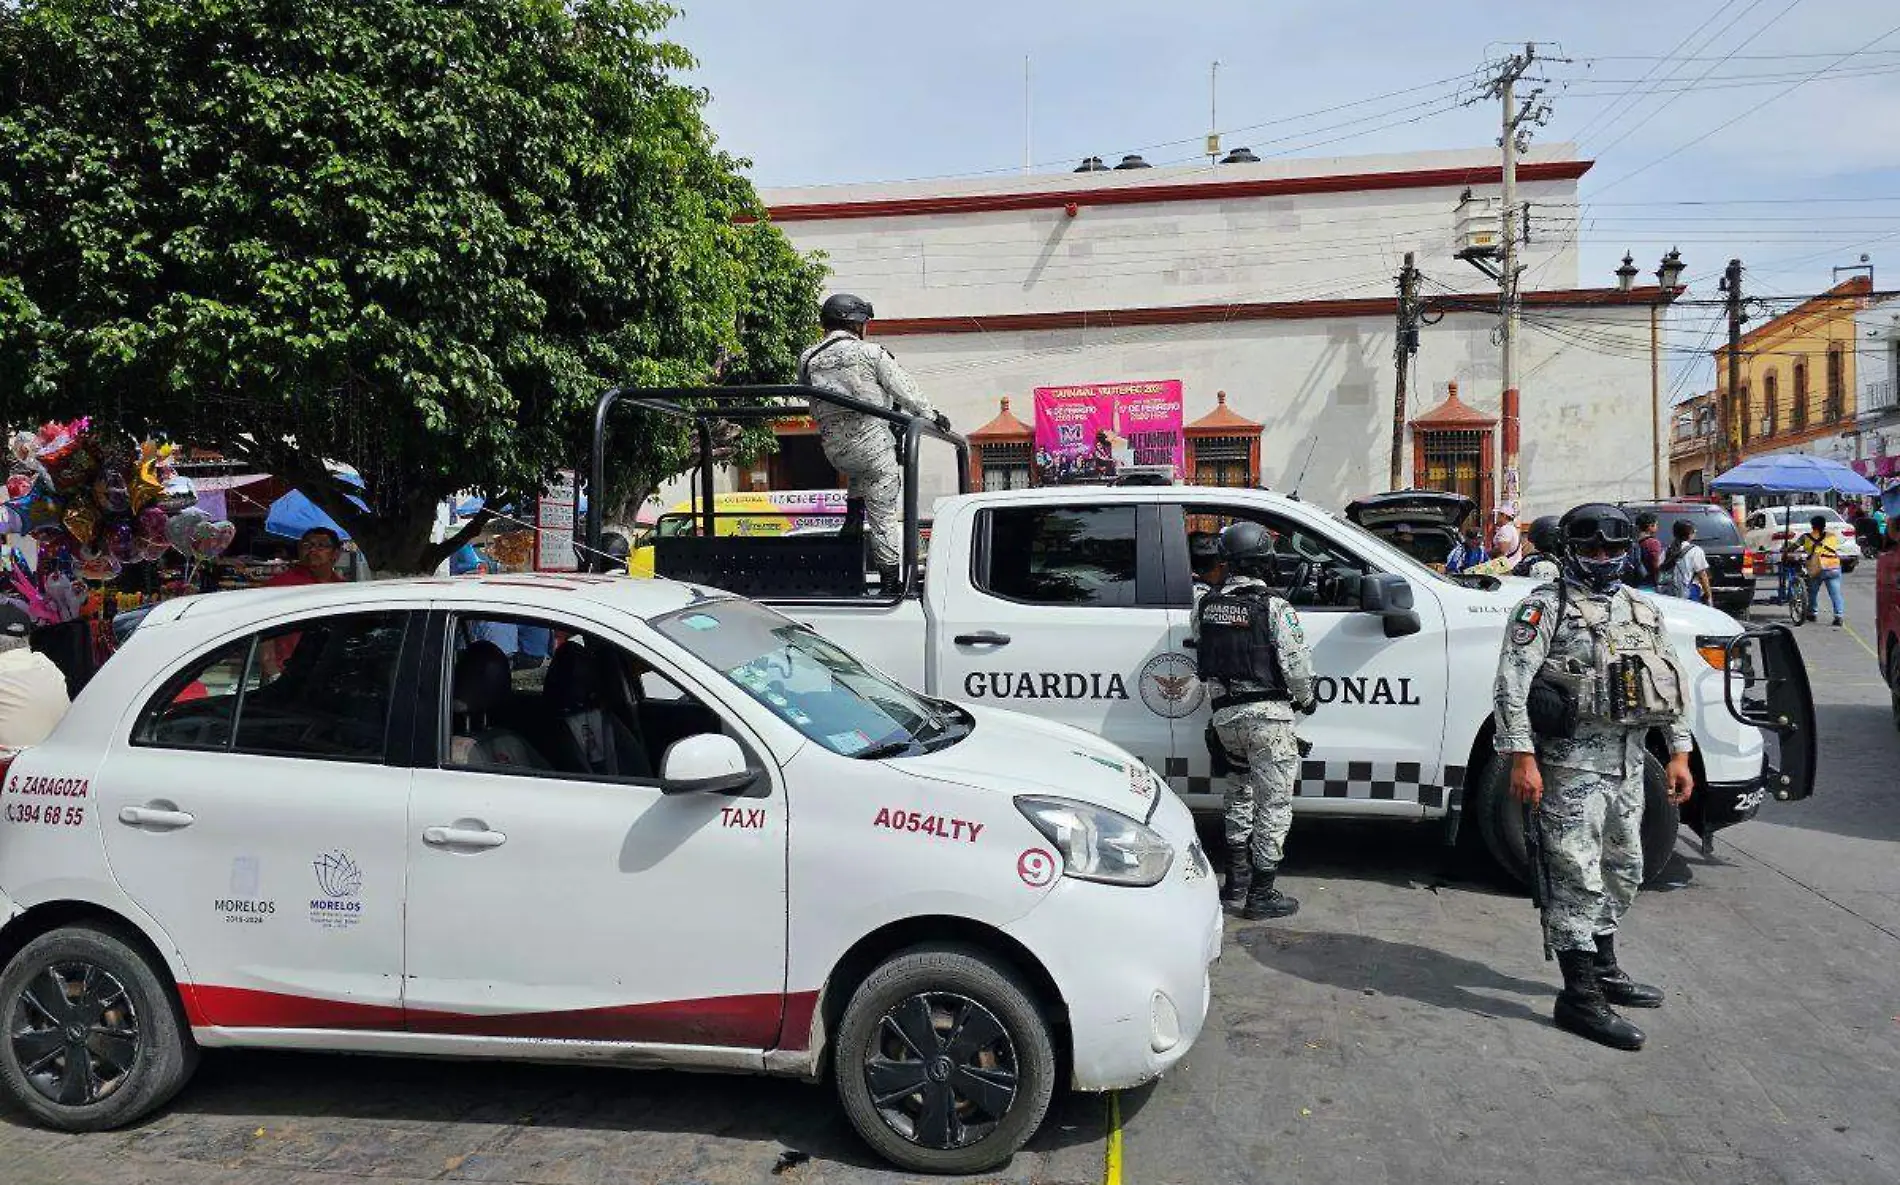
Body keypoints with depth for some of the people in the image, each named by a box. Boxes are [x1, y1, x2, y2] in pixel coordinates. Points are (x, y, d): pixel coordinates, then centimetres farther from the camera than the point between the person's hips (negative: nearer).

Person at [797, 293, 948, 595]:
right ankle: (889, 578, 6)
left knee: (857, 469, 38)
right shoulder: (871, 353, -6)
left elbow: (813, 404, 13)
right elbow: (905, 390, -3)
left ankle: (854, 510, 19)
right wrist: (932, 415, 8)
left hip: (834, 449, 4)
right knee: (883, 514, 3)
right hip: (872, 442, -4)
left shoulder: (807, 360, 5)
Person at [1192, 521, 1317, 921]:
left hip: (1225, 714, 6)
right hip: (1267, 715, -5)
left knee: (1239, 795, 23)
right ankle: (1260, 894, 4)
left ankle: (1236, 879, 29)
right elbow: (1297, 665, -9)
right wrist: (1307, 700, 8)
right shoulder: (1274, 607, -12)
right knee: (1274, 804, 2)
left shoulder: (1205, 605, 3)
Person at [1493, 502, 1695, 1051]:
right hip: (1571, 763, -8)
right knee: (1577, 877, -7)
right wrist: (1522, 757, -21)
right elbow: (1511, 685, -15)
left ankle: (1605, 969, 34)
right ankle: (1580, 996, -2)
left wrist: (1679, 752, 13)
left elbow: (1674, 682, 20)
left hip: (1628, 763, 8)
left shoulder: (1643, 611, 16)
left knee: (1621, 872, 18)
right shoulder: (1545, 607, -7)